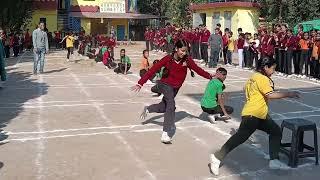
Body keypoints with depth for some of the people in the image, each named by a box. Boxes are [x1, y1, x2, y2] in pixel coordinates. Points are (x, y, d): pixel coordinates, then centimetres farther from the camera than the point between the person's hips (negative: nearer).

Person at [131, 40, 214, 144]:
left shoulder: (187, 59, -9)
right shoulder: (168, 59, -17)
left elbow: (197, 69, -9)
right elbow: (153, 70, -16)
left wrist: (209, 76, -21)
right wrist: (140, 83, -19)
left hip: (176, 88, 5)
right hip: (165, 84, -5)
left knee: (164, 107, 16)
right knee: (171, 105, -27)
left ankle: (147, 109, 47)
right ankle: (166, 134, -27)